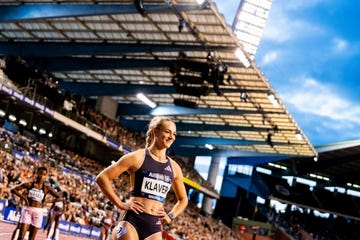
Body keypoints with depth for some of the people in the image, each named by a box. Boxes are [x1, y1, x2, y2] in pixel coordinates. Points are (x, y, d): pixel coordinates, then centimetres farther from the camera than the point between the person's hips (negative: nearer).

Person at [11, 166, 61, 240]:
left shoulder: (47, 188, 1)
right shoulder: (29, 184, 1)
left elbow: (59, 198, -1)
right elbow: (13, 189, 1)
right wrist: (23, 197, -10)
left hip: (38, 212, 1)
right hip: (27, 210, -1)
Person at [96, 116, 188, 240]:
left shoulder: (174, 167, 12)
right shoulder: (138, 157, -1)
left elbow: (183, 200, 28)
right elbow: (102, 178, -4)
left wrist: (170, 216, 11)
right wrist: (120, 204, -7)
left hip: (155, 226, 5)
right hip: (132, 220, -4)